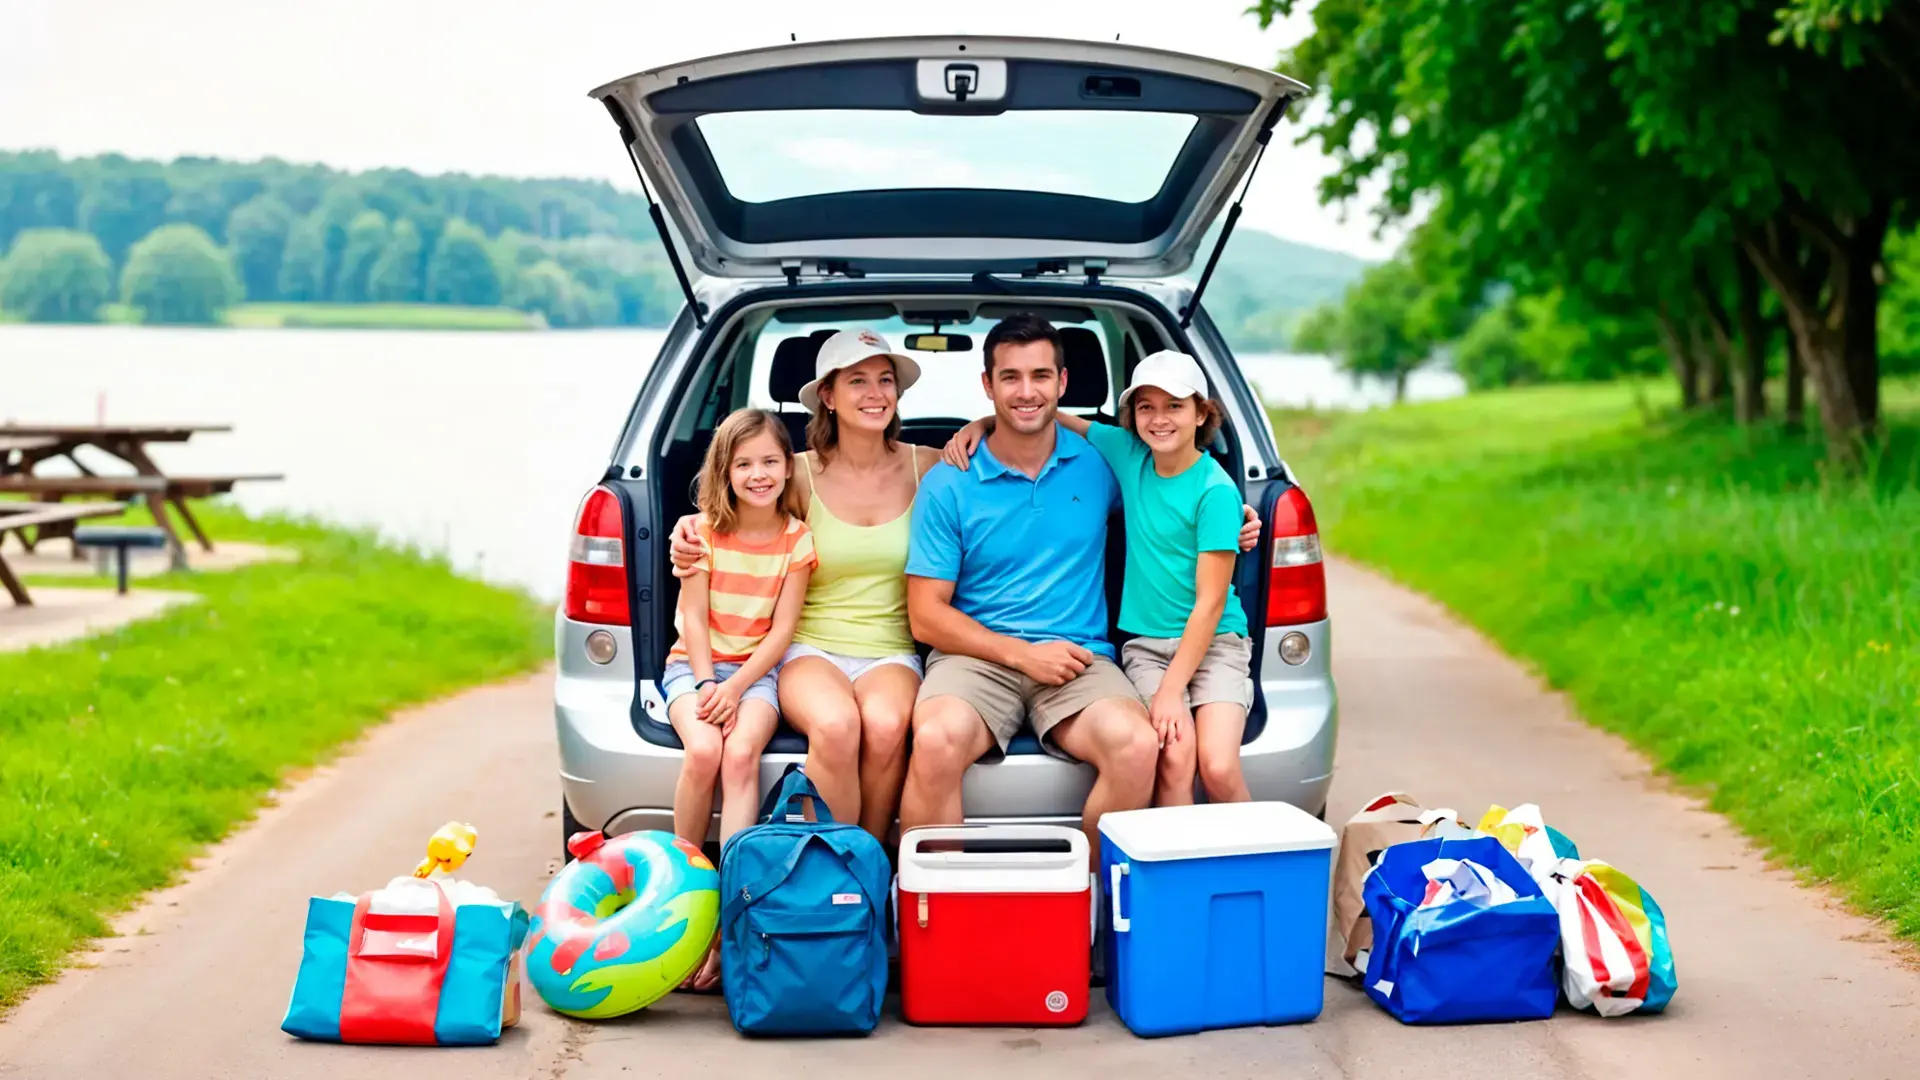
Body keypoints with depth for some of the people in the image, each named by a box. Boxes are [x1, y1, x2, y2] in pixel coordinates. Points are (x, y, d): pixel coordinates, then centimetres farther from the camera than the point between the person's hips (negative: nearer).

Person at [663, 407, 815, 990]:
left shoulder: (796, 539, 1)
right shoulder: (704, 531, 2)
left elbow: (782, 629, -3)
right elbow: (695, 617, -1)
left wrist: (736, 687, -15)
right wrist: (706, 684, -15)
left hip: (757, 669, 0)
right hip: (695, 664, 0)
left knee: (741, 756, -31)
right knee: (703, 751, -32)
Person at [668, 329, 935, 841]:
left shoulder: (925, 467, 6)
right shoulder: (803, 474, 3)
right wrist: (691, 526, -2)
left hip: (889, 654, 1)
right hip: (810, 650, -1)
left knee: (885, 726, -35)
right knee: (836, 726, -36)